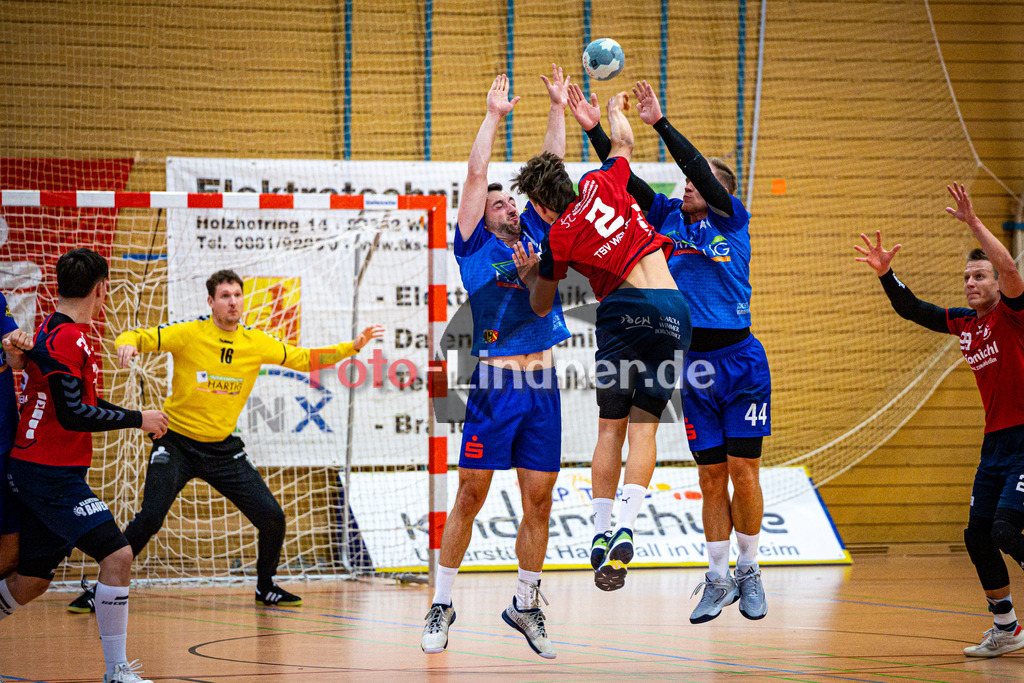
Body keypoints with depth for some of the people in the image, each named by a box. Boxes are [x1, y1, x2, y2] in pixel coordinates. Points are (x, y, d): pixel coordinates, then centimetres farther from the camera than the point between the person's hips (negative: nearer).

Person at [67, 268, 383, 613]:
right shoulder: (188, 333, -11)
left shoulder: (257, 343, 0)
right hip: (177, 442, -4)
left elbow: (305, 359, 11)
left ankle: (265, 587, 24)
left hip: (223, 448, 4)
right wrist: (127, 345, -36)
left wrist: (353, 347, 1)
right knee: (150, 517, -21)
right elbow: (133, 337, -12)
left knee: (272, 517, -2)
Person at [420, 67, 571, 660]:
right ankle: (442, 604, 7)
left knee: (539, 500, 5)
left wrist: (558, 108, 14)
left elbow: (551, 168, 16)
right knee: (471, 495, -2)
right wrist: (494, 116, 0)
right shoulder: (476, 245, 5)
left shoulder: (536, 234, 16)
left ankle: (526, 604, 18)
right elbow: (476, 174, -1)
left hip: (542, 385, 4)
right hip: (494, 382, -4)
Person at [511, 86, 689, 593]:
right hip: (674, 310, 3)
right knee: (643, 427, 1)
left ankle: (601, 532, 2)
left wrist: (529, 272, 34)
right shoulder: (602, 184, 6)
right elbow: (623, 142, 29)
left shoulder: (559, 238, 2)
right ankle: (625, 530, -13)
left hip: (624, 309, -3)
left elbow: (541, 307, 15)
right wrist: (614, 108, 48)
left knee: (611, 428, 8)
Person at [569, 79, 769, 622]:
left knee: (743, 470, -2)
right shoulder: (669, 218, 10)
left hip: (741, 362, -3)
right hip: (694, 367, 3)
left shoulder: (732, 219, -1)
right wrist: (595, 130, -7)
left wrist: (660, 123, -20)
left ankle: (749, 572, 10)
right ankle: (718, 579, 13)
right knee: (711, 478, 6)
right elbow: (626, 180, 3)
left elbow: (701, 170, -16)